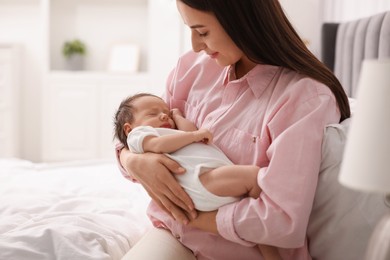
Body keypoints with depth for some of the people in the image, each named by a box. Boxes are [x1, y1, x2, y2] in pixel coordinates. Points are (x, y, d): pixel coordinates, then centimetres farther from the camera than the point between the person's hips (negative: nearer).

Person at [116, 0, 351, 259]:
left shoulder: (307, 97, -18)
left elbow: (283, 222, -23)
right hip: (174, 235, 6)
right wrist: (135, 162, -13)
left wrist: (191, 215, -12)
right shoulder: (193, 66, 1)